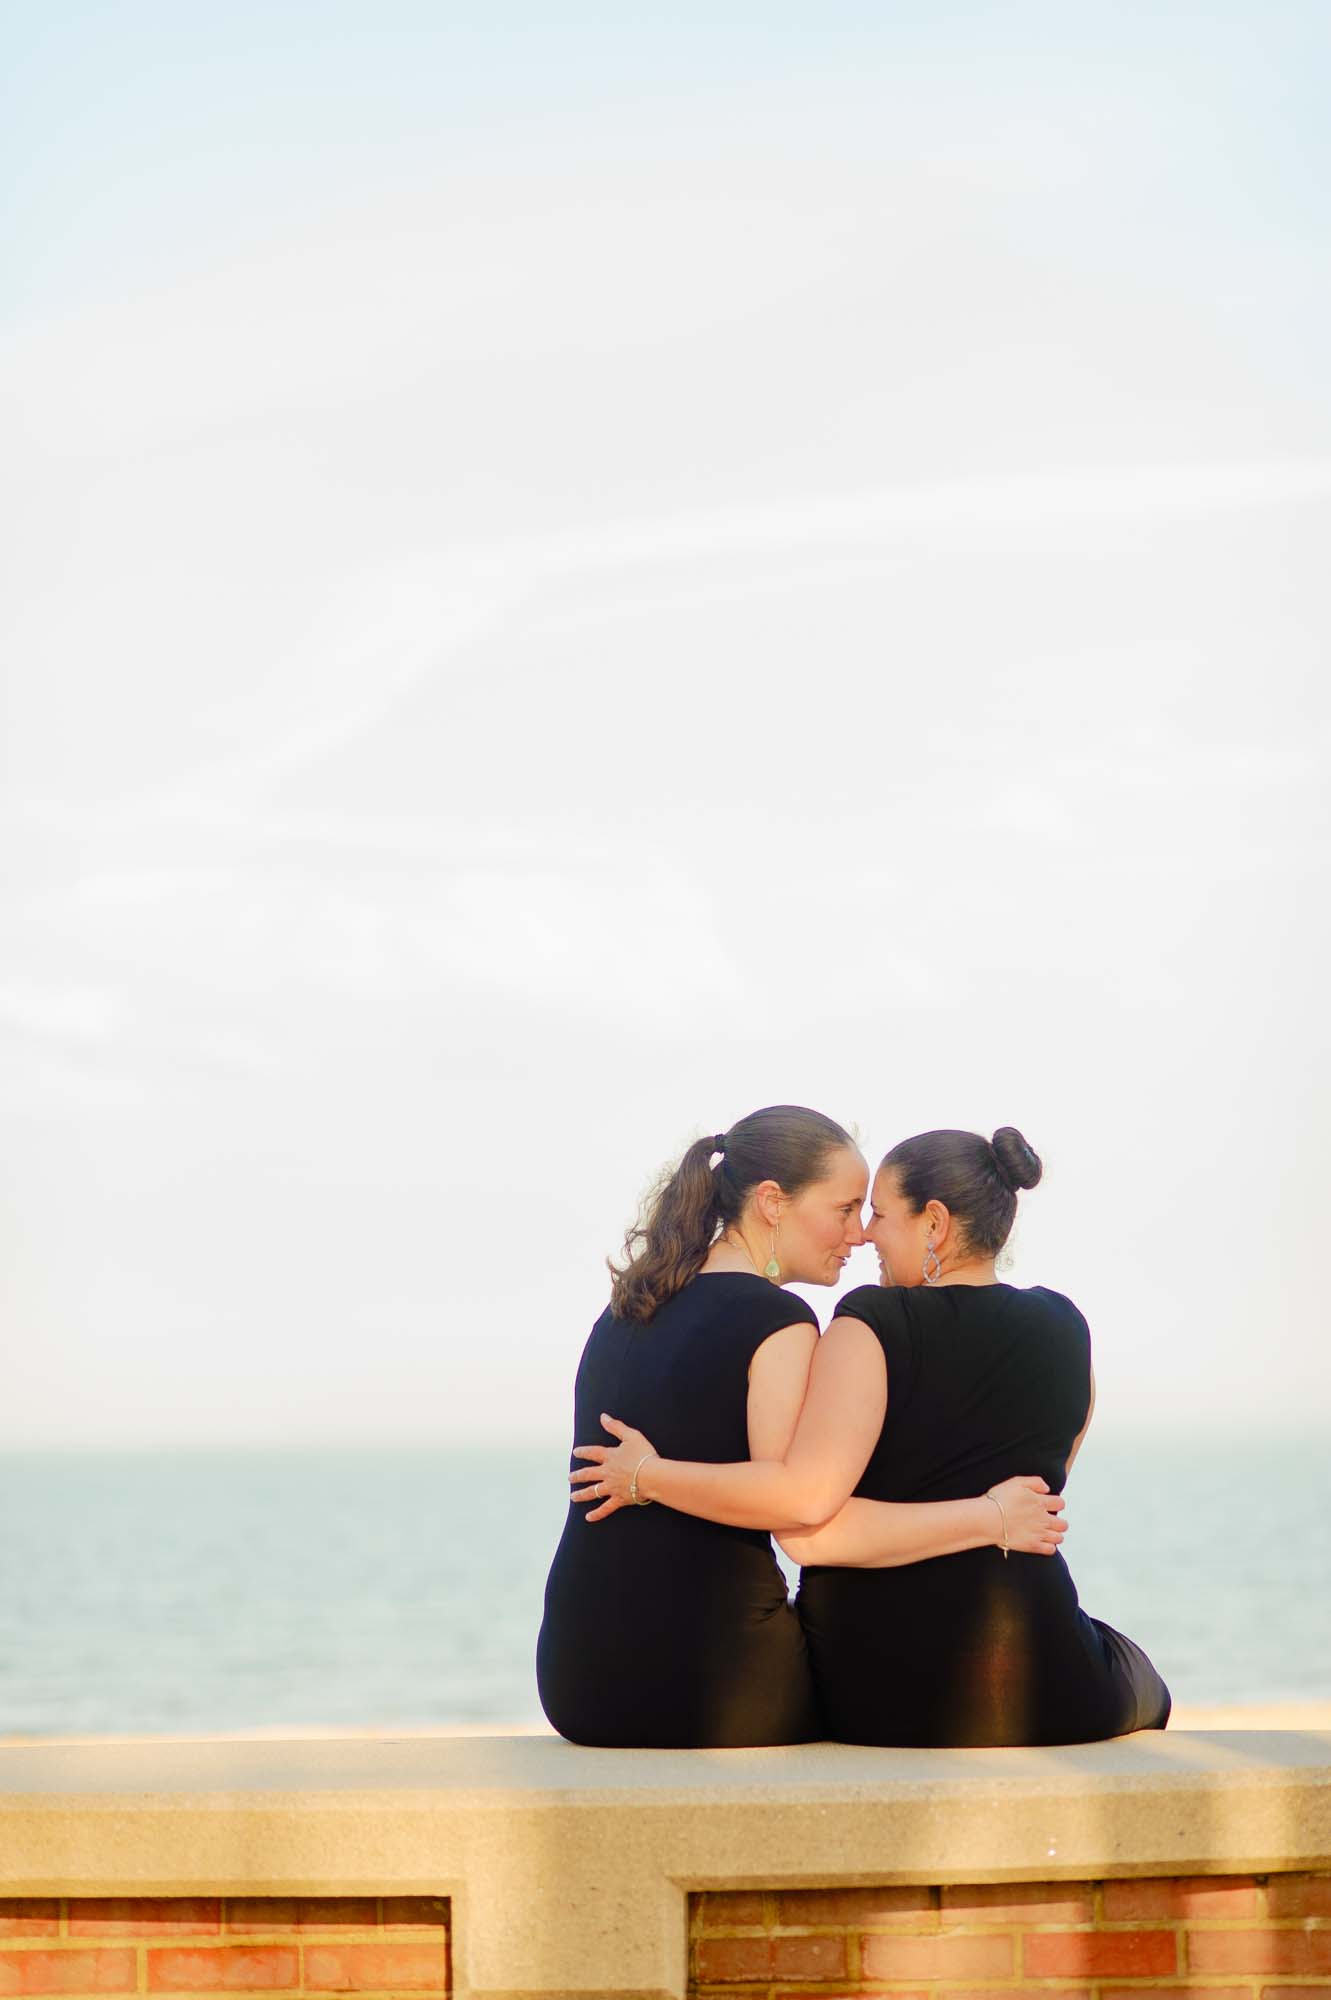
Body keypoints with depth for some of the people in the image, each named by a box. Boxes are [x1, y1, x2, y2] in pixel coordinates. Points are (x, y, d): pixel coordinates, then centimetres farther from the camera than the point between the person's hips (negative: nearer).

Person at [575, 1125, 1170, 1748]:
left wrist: (648, 1477, -12)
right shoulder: (1062, 1329, 3)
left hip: (867, 1695, -1)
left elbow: (806, 1497, -22)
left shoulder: (873, 1324, -11)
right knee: (1142, 1692, 37)